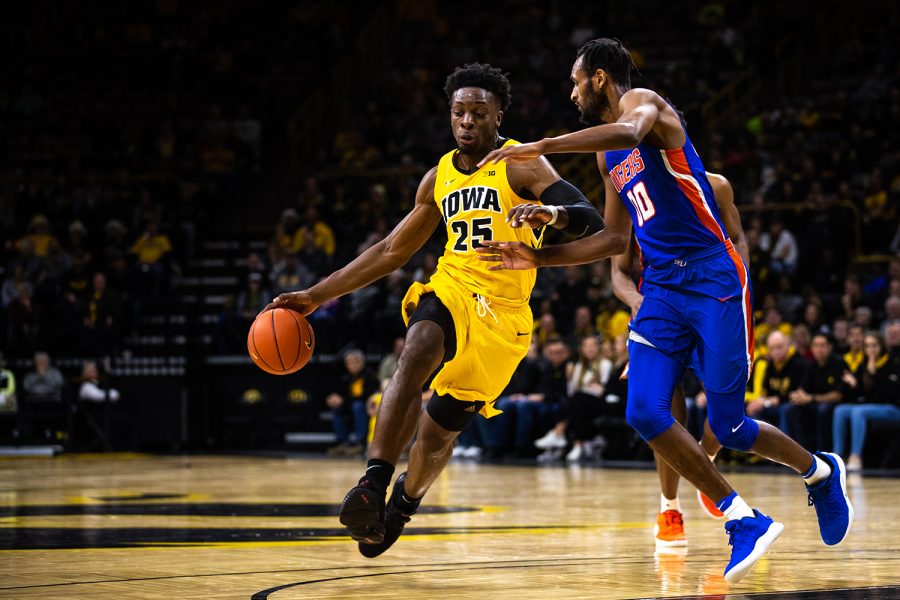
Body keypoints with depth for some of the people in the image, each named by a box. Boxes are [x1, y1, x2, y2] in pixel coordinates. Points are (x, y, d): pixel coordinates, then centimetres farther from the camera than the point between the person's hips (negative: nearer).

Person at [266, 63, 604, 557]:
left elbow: (590, 220, -15)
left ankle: (402, 505, 32)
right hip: (450, 289, 3)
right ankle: (373, 484, -40)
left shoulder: (522, 165, -3)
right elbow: (390, 252, 20)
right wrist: (316, 296, 16)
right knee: (419, 349, -32)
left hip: (502, 313, -3)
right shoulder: (440, 178, 13)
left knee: (439, 428, 1)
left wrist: (551, 212, -39)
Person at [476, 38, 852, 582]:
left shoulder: (642, 102, -7)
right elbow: (616, 239, 25)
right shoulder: (608, 154, 19)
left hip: (716, 282, -8)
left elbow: (629, 131, -33)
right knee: (646, 413, -11)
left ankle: (821, 471, 26)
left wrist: (540, 147, -36)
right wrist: (539, 258, 16)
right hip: (662, 289, 8)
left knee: (728, 427, -4)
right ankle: (746, 521, -1)